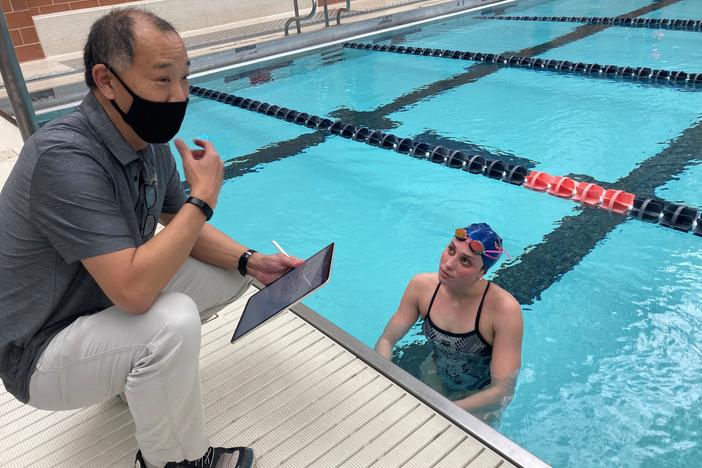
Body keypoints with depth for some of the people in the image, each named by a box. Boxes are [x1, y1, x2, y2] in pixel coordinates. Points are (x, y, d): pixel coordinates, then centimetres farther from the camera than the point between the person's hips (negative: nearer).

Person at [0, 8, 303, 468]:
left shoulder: (150, 142, -6)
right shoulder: (65, 157, -32)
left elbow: (180, 229, 6)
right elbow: (133, 290, -38)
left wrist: (250, 261, -10)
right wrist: (204, 196, -29)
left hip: (104, 304, 8)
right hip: (41, 354, -8)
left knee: (229, 272, 4)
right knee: (173, 321, -34)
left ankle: (138, 370, 17)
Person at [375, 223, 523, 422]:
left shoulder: (505, 309, -32)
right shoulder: (422, 286, -19)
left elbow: (503, 392, -30)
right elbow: (386, 340, -10)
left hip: (481, 397, -3)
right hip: (435, 375, 4)